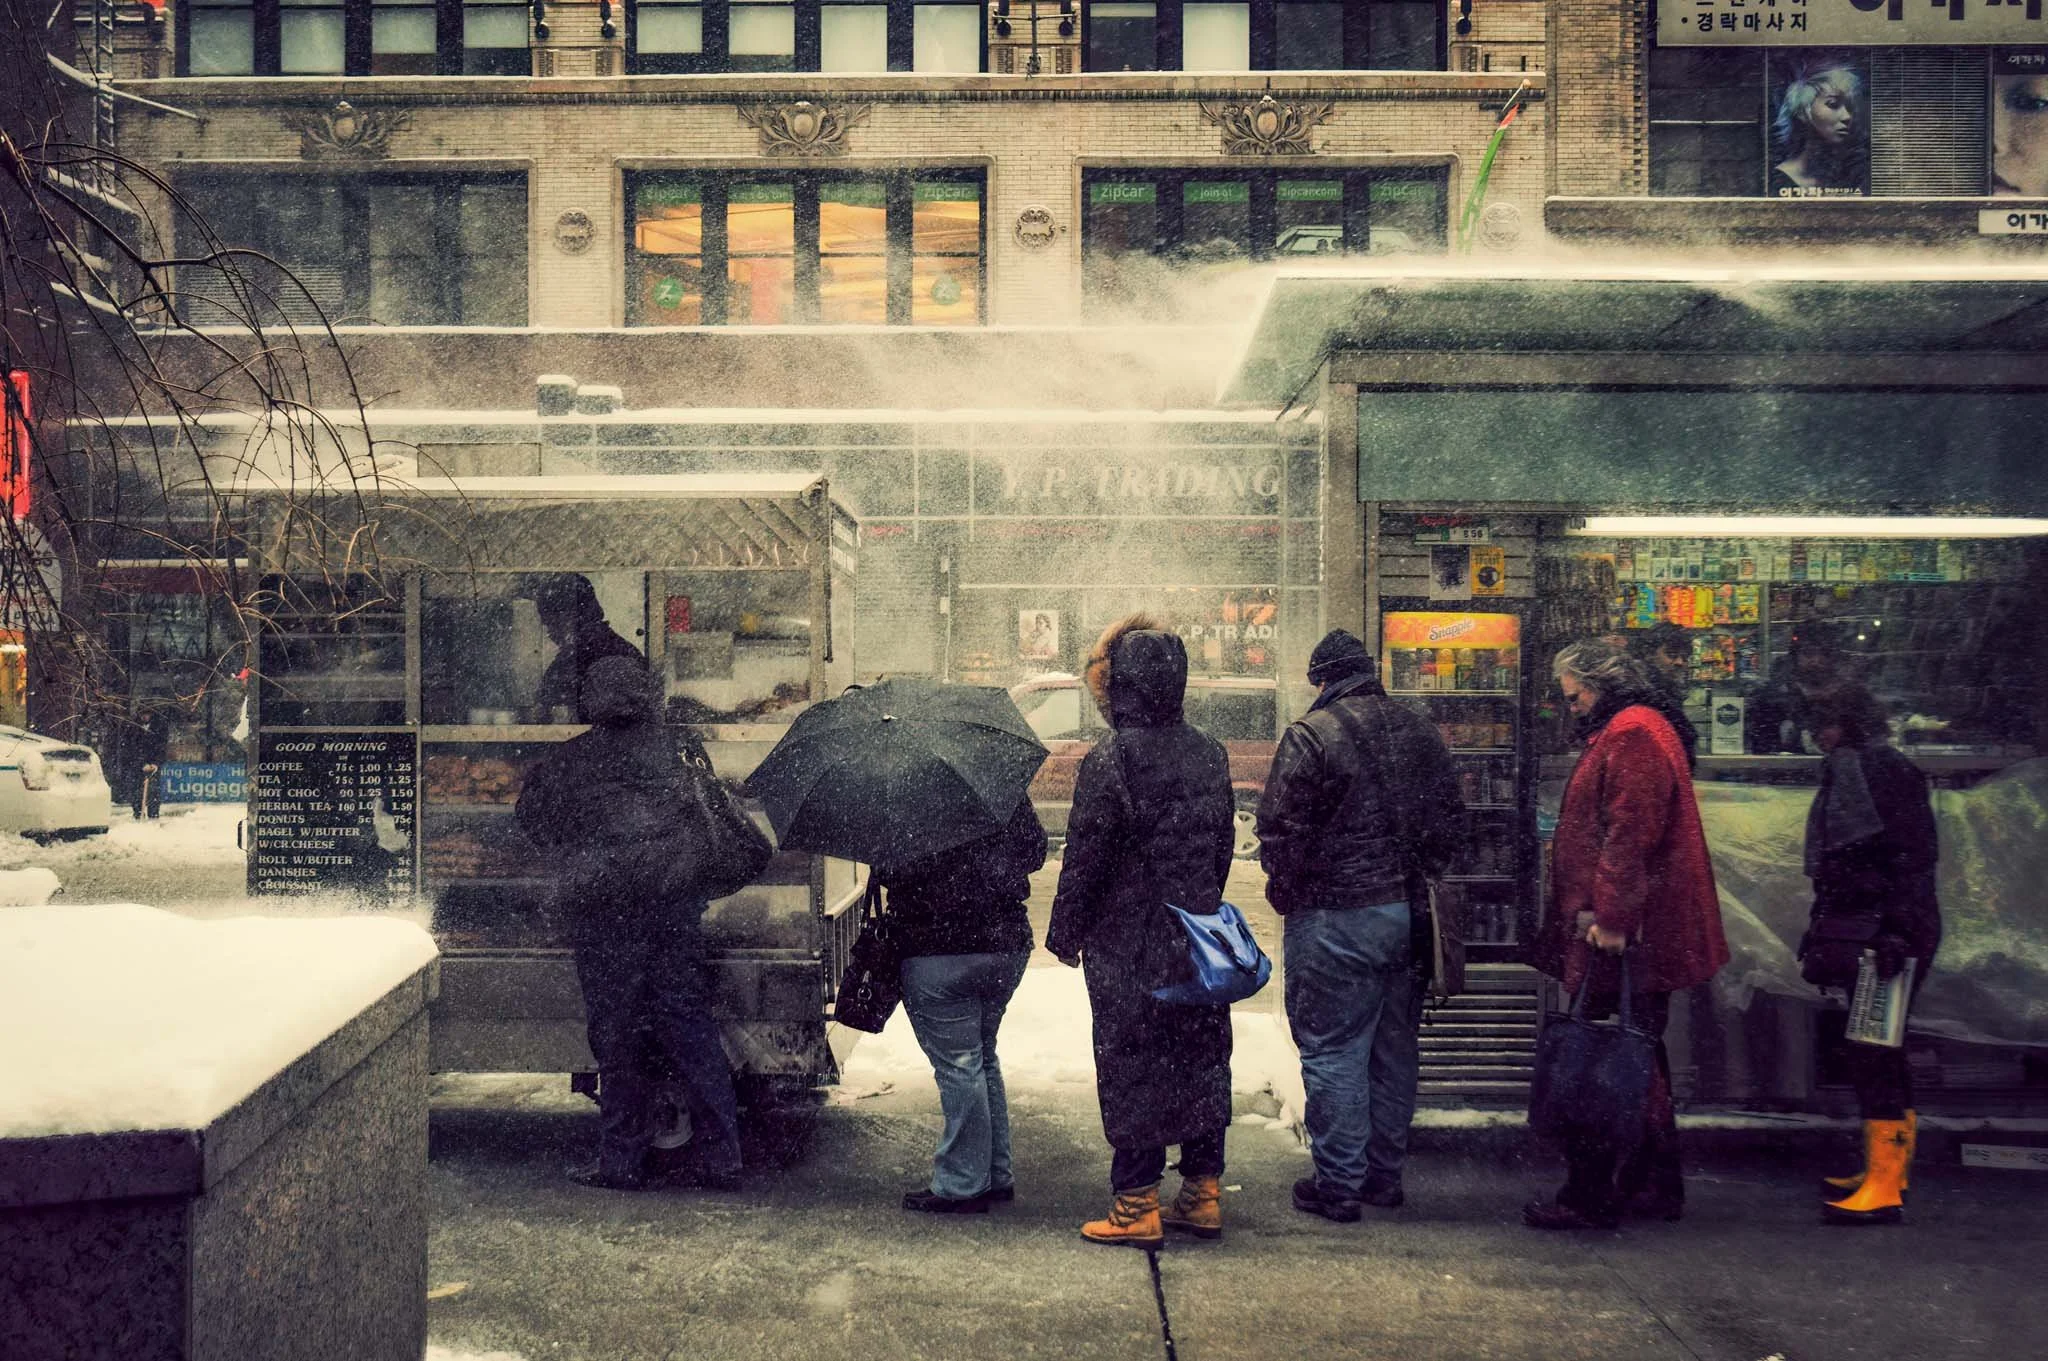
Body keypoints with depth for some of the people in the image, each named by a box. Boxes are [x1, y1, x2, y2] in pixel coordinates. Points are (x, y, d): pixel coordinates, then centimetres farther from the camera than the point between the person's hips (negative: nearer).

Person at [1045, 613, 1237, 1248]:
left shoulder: (1109, 761, -16)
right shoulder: (1210, 754, 5)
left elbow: (1085, 858, -14)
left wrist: (1066, 932, -2)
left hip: (1127, 947, -6)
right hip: (1200, 940, 6)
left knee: (1131, 1070, 2)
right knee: (1201, 1063, 13)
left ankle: (1137, 1208, 9)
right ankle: (1203, 1194, 22)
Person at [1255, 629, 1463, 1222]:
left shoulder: (1311, 734, -13)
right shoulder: (1420, 730, 7)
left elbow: (1280, 829, -13)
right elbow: (1450, 818, 13)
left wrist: (1285, 892, 2)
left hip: (1335, 919, -6)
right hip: (1409, 911, 7)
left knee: (1333, 1051, 2)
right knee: (1394, 1048, 15)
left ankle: (1339, 1184, 7)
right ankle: (1385, 1173, 25)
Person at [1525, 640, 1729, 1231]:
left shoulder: (1632, 735, -14)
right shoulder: (1631, 731, 21)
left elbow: (1630, 834, -22)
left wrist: (1611, 919, -24)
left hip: (1619, 937, -11)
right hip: (1641, 935, 11)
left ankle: (1590, 1196, -2)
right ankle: (1655, 1184, 26)